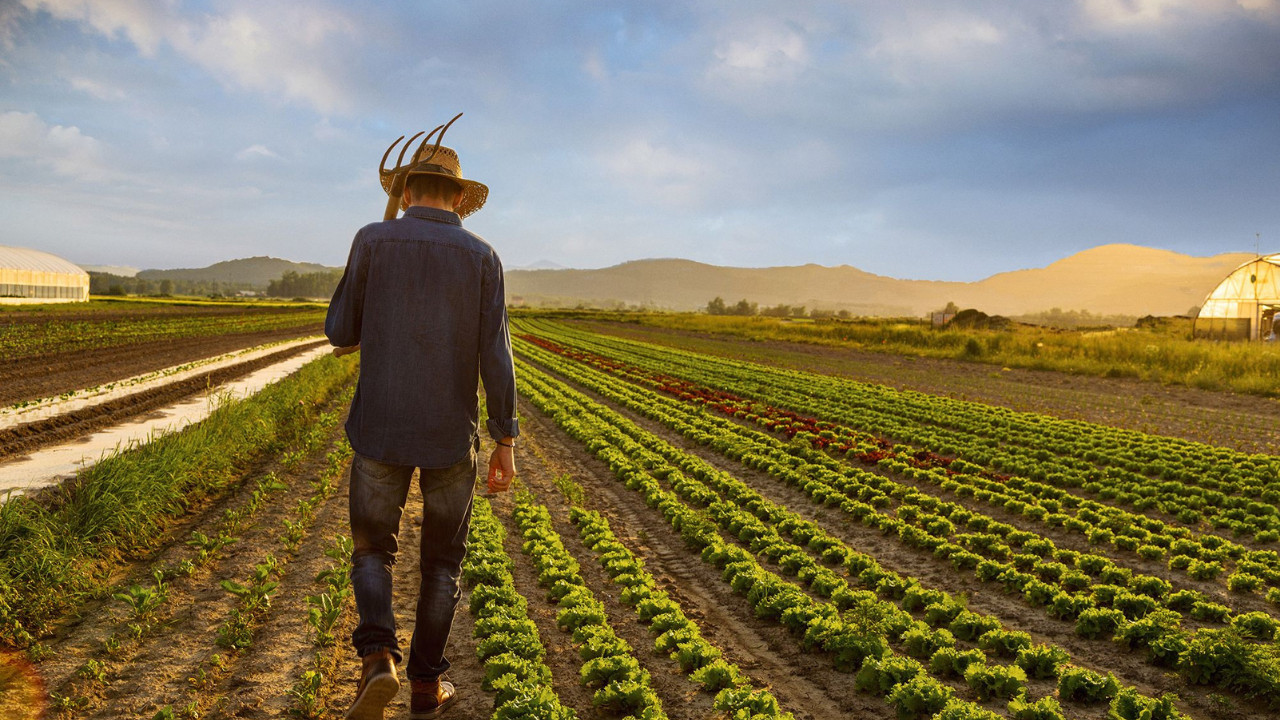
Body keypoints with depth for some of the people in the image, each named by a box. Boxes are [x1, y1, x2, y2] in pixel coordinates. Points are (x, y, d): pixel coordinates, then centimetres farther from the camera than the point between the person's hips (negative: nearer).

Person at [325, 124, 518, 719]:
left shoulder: (373, 240, -4)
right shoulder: (482, 257, -3)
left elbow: (341, 335, 1)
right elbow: (495, 356, -8)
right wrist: (506, 442, -3)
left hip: (381, 429, 0)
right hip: (451, 435, 1)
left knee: (372, 548, 16)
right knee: (442, 558, 17)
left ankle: (377, 658, -8)